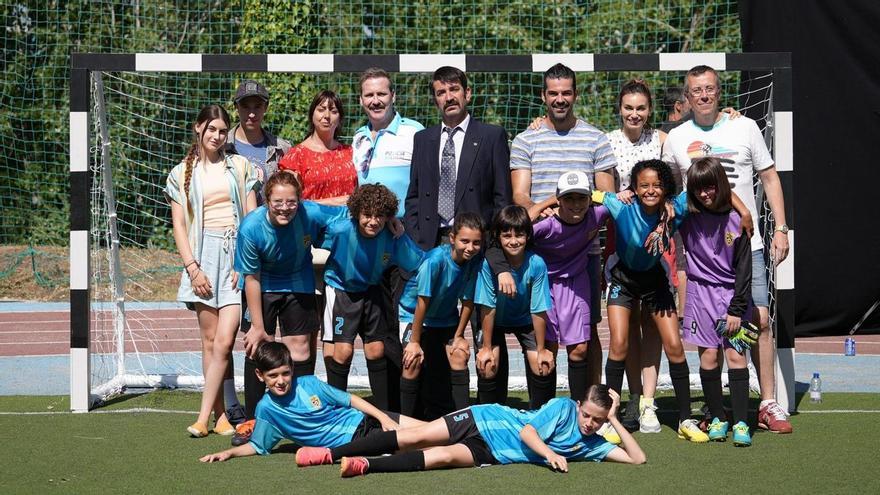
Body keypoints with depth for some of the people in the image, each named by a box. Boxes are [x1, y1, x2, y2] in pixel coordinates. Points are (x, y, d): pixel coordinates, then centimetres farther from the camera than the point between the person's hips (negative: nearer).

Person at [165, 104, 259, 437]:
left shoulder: (240, 166, 13)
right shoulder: (182, 174, 12)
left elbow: (252, 218, 8)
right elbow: (179, 225, 7)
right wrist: (192, 267, -5)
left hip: (237, 253, 0)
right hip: (203, 254, 1)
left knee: (224, 341, -11)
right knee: (210, 340, -1)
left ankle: (204, 416, -8)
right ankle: (220, 416, 5)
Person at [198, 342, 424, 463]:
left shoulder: (309, 383, -3)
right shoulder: (266, 408, -7)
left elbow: (350, 399, 3)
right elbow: (257, 446, 4)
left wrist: (383, 417, -5)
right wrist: (229, 452, -12)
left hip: (365, 419, 3)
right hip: (352, 441, -3)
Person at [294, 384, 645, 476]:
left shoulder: (591, 445, 2)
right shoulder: (564, 408, -9)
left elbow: (637, 458, -4)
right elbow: (527, 431, -15)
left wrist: (615, 422, -10)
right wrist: (549, 454, -31)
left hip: (492, 455, 2)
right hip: (485, 422, -2)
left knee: (444, 457, -27)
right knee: (417, 437, -15)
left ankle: (367, 466, -34)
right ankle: (331, 453, -12)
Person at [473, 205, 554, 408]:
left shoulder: (536, 264, -28)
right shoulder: (489, 263, -31)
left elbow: (538, 310, -21)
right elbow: (488, 307, -23)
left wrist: (541, 349, -13)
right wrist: (486, 347, -17)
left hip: (524, 318, 1)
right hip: (494, 320, -1)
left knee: (543, 366, -10)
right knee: (488, 367, -14)